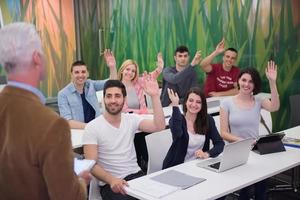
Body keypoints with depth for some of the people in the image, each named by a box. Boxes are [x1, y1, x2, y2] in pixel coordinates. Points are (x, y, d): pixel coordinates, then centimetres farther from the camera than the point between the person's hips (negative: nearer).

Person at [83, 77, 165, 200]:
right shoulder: (92, 128, -5)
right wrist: (112, 180, -28)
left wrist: (155, 96, -17)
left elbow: (159, 126, -9)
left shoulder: (131, 119, 6)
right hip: (110, 183, -4)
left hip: (136, 175, 4)